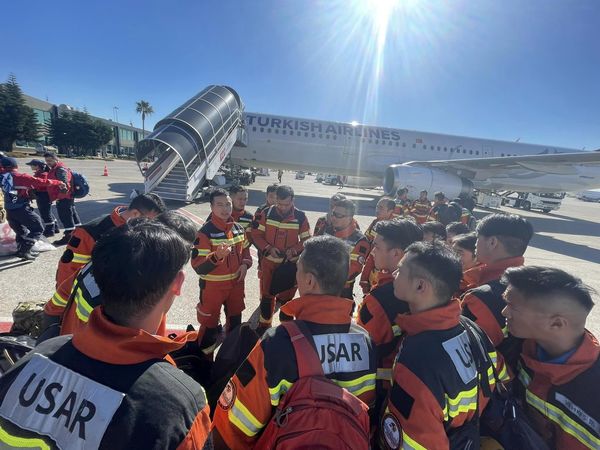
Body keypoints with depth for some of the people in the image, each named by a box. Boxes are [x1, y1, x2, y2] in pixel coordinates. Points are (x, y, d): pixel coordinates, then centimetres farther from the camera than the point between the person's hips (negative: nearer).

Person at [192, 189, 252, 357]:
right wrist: (217, 256, -40)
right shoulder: (206, 232, -19)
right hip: (213, 286, -6)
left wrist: (245, 264, -5)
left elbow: (245, 250, 14)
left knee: (235, 320, 22)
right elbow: (198, 266, -23)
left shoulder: (239, 228, 0)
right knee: (209, 325, 7)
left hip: (236, 283, 6)